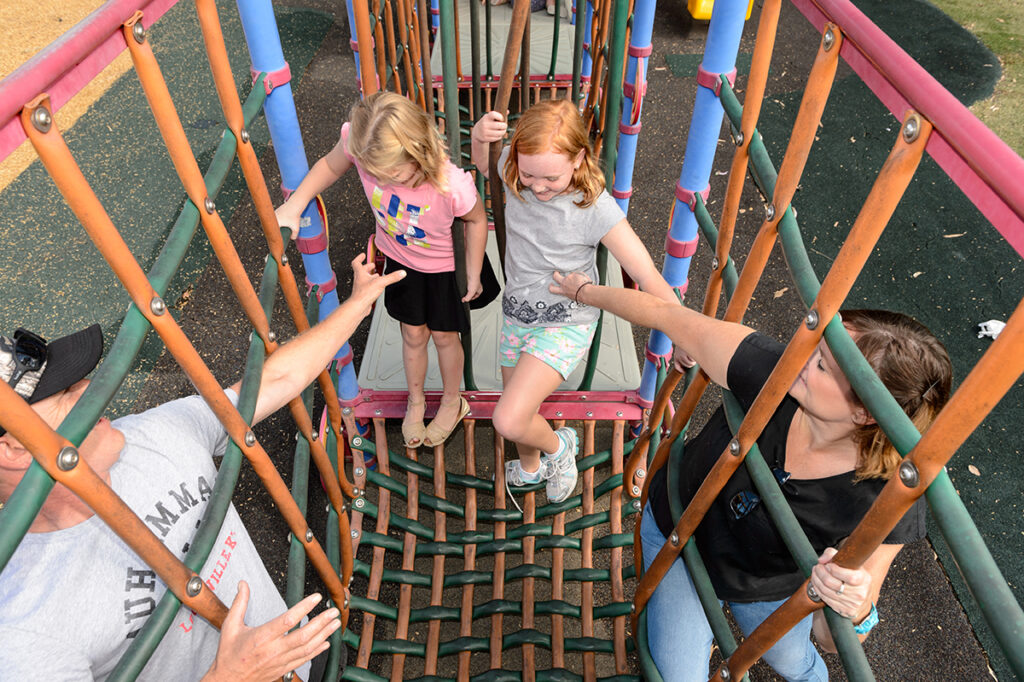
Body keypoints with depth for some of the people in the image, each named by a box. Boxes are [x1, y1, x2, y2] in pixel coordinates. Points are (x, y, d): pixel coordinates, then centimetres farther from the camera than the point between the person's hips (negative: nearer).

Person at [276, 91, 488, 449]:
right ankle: (415, 401, 48)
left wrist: (473, 274, -9)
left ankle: (452, 402, 46)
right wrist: (294, 205, -19)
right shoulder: (359, 142, -33)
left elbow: (476, 220, -19)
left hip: (445, 265, -3)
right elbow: (331, 165, -9)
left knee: (444, 336, 17)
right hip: (398, 257, 3)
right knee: (413, 334, 20)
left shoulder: (452, 185, -41)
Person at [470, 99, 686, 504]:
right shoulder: (513, 169, -12)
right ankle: (530, 468, 56)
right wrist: (479, 137, -11)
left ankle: (558, 446, 16)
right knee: (517, 410, 22)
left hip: (565, 323, -5)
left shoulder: (595, 209, -26)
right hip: (518, 314, 6)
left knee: (508, 421, -21)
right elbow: (482, 166, 12)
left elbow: (648, 277, -23)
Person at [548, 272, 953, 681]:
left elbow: (833, 642, -29)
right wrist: (586, 291, -12)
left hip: (768, 592, 0)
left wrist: (856, 611, -53)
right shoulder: (770, 370, -38)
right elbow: (668, 317, -25)